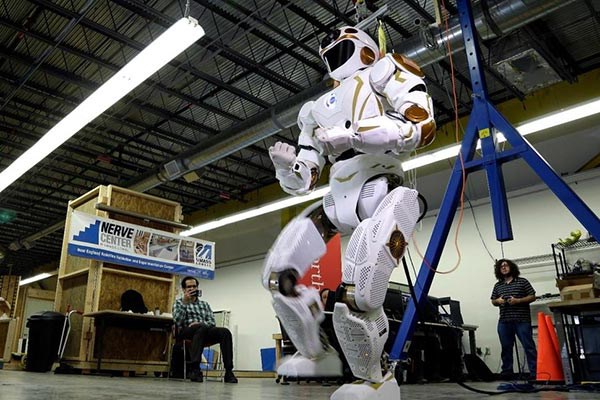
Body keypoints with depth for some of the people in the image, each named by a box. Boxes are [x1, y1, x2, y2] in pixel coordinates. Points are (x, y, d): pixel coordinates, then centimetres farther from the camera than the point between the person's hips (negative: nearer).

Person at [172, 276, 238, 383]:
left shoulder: (205, 304, 26)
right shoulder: (179, 302, 16)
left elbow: (212, 322, 11)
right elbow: (178, 321, -3)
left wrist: (201, 323, -10)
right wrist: (185, 302, -9)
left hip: (205, 331, 4)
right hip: (187, 332, -4)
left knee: (225, 332, -27)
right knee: (203, 328, -39)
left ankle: (229, 371, -32)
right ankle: (194, 368, -43)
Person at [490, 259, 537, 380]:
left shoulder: (522, 281, 4)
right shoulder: (498, 285, 15)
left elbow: (532, 297, 0)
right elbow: (493, 301, 20)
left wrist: (517, 300, -13)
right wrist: (498, 301, -4)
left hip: (522, 320, -4)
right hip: (504, 321, 4)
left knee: (529, 346, -3)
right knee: (506, 347, 8)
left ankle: (535, 372, 1)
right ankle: (507, 372, 16)